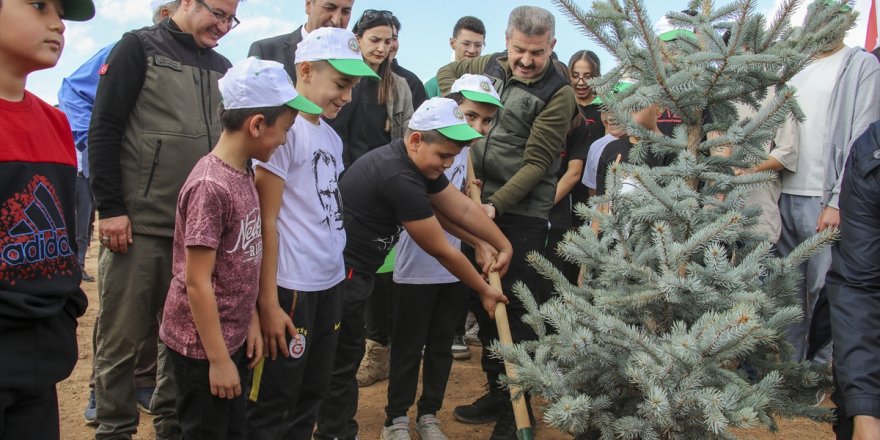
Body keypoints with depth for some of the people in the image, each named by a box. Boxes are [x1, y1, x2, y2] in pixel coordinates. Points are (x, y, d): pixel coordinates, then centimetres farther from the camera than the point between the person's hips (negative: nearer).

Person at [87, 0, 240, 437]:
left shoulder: (221, 67, 14)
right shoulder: (139, 48, 0)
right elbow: (104, 130, -6)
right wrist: (110, 208, -12)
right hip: (138, 222, -4)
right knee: (122, 336, 3)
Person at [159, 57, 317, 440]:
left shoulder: (243, 177, 3)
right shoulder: (211, 186, -23)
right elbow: (197, 282, -21)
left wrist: (251, 323, 7)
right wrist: (218, 359, -17)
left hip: (233, 337, 8)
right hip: (202, 345, -8)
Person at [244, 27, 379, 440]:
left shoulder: (331, 137, 12)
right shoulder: (284, 127, -11)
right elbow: (267, 222, -13)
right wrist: (268, 302, -15)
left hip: (331, 283, 8)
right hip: (292, 288, -8)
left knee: (312, 394, 17)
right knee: (273, 405, 3)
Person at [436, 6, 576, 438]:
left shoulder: (558, 93, -11)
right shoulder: (491, 65, 8)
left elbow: (536, 163, -15)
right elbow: (447, 73, 26)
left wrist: (497, 204, -23)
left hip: (521, 213, -7)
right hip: (479, 203, 7)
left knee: (518, 308, -3)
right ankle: (496, 391, 29)